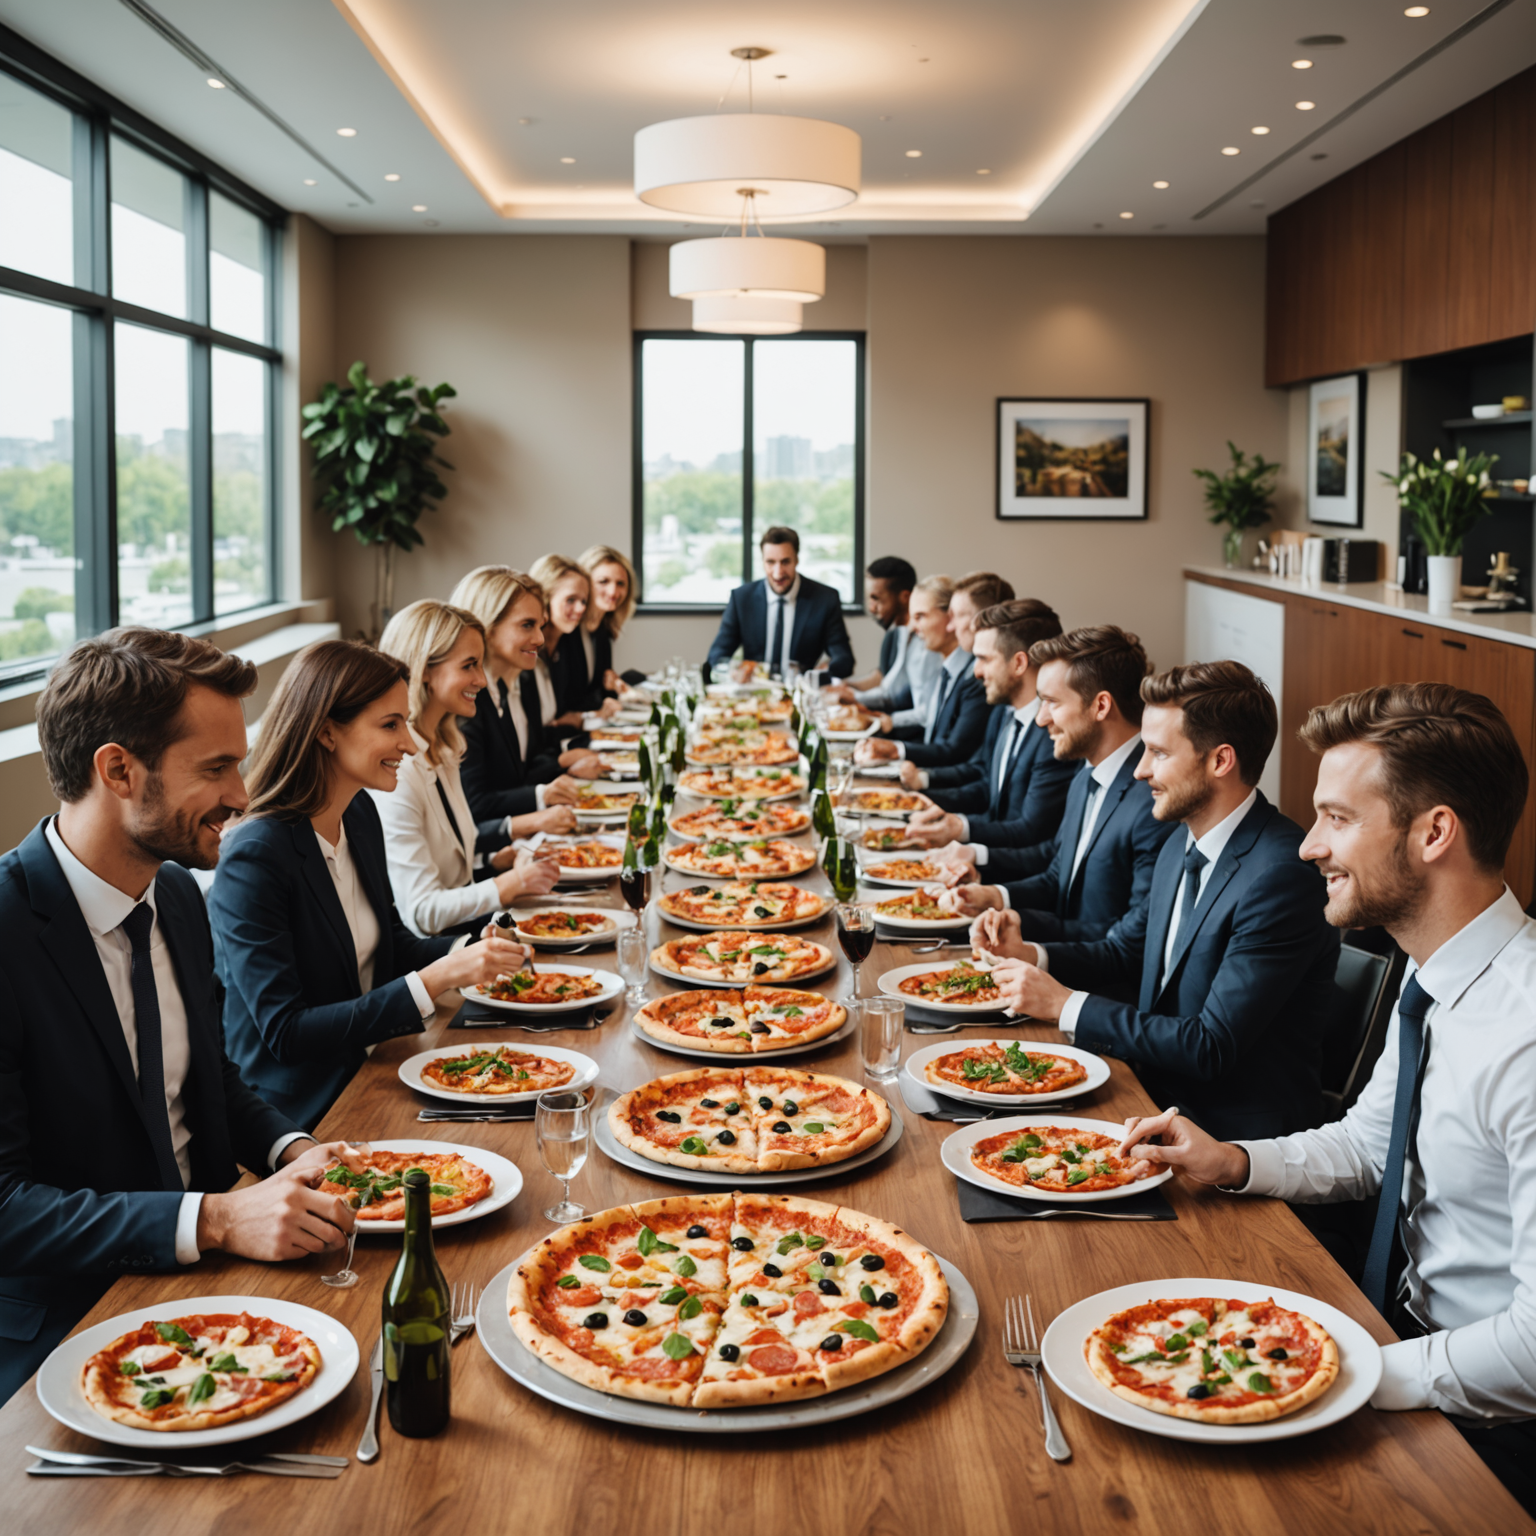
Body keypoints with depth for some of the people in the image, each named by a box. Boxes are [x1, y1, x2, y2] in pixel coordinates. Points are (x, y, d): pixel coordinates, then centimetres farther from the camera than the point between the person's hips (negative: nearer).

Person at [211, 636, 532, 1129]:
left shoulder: (360, 814, 4)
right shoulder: (254, 857, -22)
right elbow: (283, 1033, -22)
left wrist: (465, 954, -4)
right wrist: (434, 981, -27)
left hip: (367, 1074, 8)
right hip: (299, 1119, -8)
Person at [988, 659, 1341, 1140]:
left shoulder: (1280, 878, -22)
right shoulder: (1180, 850, 7)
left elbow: (1210, 1049, -23)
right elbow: (1125, 950, 22)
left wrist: (1066, 1004, -17)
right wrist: (1034, 957, 2)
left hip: (1231, 1130, -8)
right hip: (1158, 1091, 8)